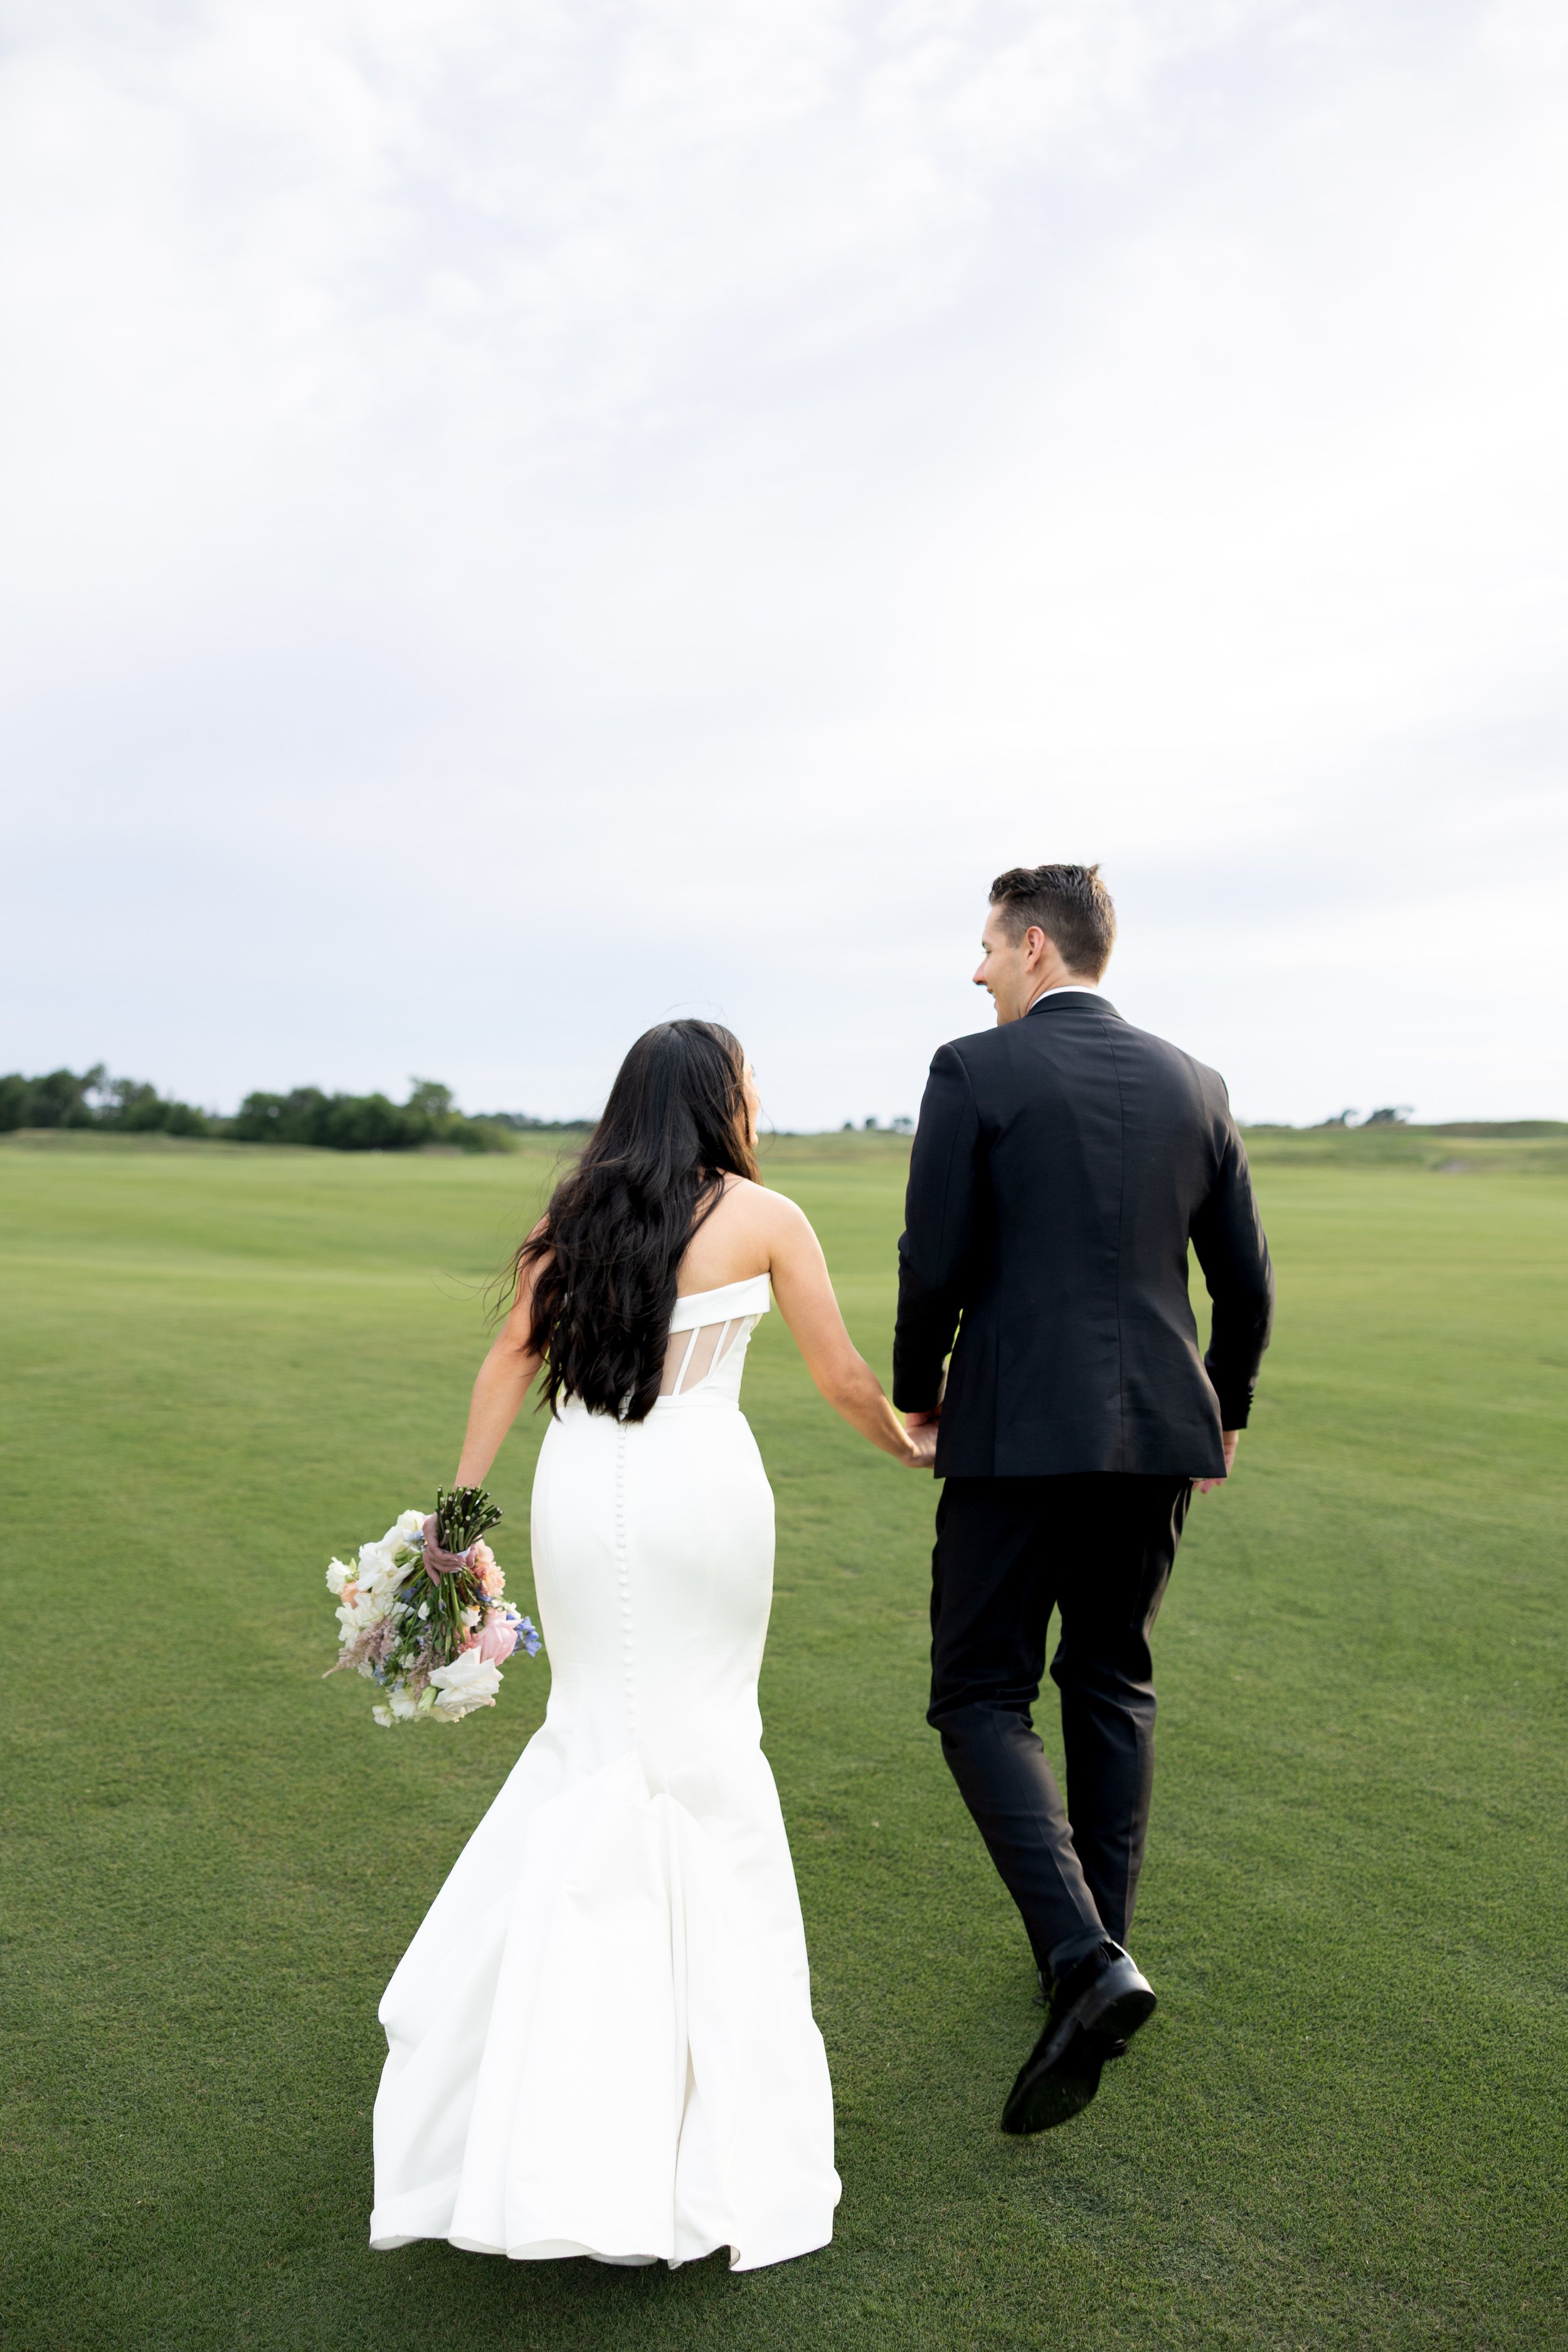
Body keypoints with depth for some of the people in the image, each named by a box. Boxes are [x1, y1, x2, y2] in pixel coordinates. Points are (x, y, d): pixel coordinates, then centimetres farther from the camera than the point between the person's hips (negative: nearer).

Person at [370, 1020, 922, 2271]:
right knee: (702, 1747, 13)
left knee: (602, 1734, 18)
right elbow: (847, 1384, 1)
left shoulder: (574, 1216, 9)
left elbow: (509, 1363, 4)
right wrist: (918, 1445, 19)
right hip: (701, 1482, -3)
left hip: (581, 1488, 4)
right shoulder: (763, 1217, -1)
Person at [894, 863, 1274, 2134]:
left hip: (1019, 1429, -5)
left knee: (982, 1696, 5)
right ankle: (1100, 1946, 28)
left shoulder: (975, 1071, -7)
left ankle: (1087, 1960, -10)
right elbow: (1247, 1281, 9)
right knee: (1112, 1683, 20)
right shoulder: (1194, 1084, 8)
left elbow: (935, 1266, -11)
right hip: (1157, 1430, 6)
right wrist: (1226, 1407, 24)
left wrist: (916, 1392, 6)